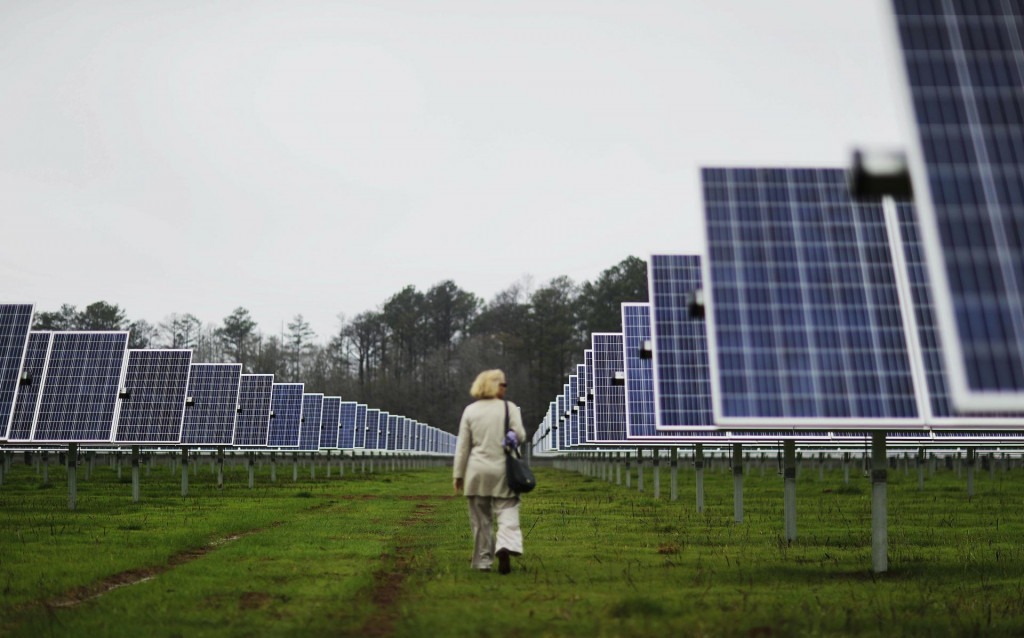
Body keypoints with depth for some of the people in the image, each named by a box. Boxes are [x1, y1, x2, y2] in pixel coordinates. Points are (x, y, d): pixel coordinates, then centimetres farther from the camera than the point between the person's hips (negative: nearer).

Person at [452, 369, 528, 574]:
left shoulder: (470, 410, 3)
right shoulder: (510, 407, -2)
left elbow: (462, 445, 4)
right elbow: (520, 436, -4)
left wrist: (458, 474, 8)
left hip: (477, 472, 2)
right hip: (503, 470, -2)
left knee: (481, 518, 11)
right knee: (507, 511, 3)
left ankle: (483, 561, 15)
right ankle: (506, 546, -21)